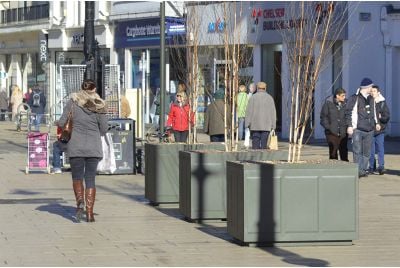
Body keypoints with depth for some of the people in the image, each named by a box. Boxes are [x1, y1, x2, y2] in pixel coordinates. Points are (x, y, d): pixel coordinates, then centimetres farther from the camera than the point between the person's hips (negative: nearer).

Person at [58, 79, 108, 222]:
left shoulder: (72, 102, -2)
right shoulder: (99, 106, 0)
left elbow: (61, 123, -3)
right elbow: (104, 129, 1)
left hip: (76, 146, -1)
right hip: (94, 146, 1)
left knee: (77, 177, 10)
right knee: (90, 179, 6)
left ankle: (80, 201, -16)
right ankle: (90, 213, 1)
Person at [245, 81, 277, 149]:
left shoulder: (253, 98, 0)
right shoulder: (269, 98, 7)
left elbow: (249, 111, -3)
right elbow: (273, 112, 7)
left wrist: (248, 123, 1)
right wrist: (273, 125, 11)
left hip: (255, 125, -1)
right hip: (266, 125, 1)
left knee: (255, 142, -1)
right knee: (264, 143, 0)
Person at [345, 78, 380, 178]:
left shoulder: (371, 99, 16)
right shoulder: (355, 98, -6)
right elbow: (349, 112, -6)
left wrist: (376, 123, 17)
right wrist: (349, 126, -12)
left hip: (369, 129, 7)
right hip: (357, 129, -7)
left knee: (367, 152, 7)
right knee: (357, 151, -7)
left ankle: (364, 169, 13)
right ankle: (358, 170, -4)